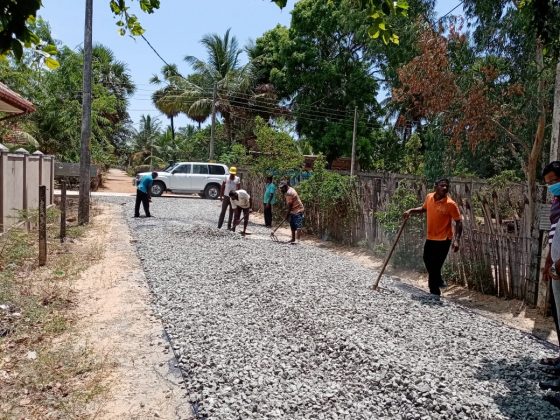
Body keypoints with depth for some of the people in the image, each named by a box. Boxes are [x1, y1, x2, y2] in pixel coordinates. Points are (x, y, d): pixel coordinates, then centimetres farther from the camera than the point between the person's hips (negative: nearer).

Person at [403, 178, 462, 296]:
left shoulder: (450, 204, -19)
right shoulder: (429, 197, -2)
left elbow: (458, 222, -15)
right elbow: (423, 209, 19)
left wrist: (456, 240, -25)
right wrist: (411, 211, 3)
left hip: (443, 240, -7)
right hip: (430, 238, 7)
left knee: (435, 267, -2)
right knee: (427, 260, 22)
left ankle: (434, 293, 14)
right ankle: (439, 281, 46)